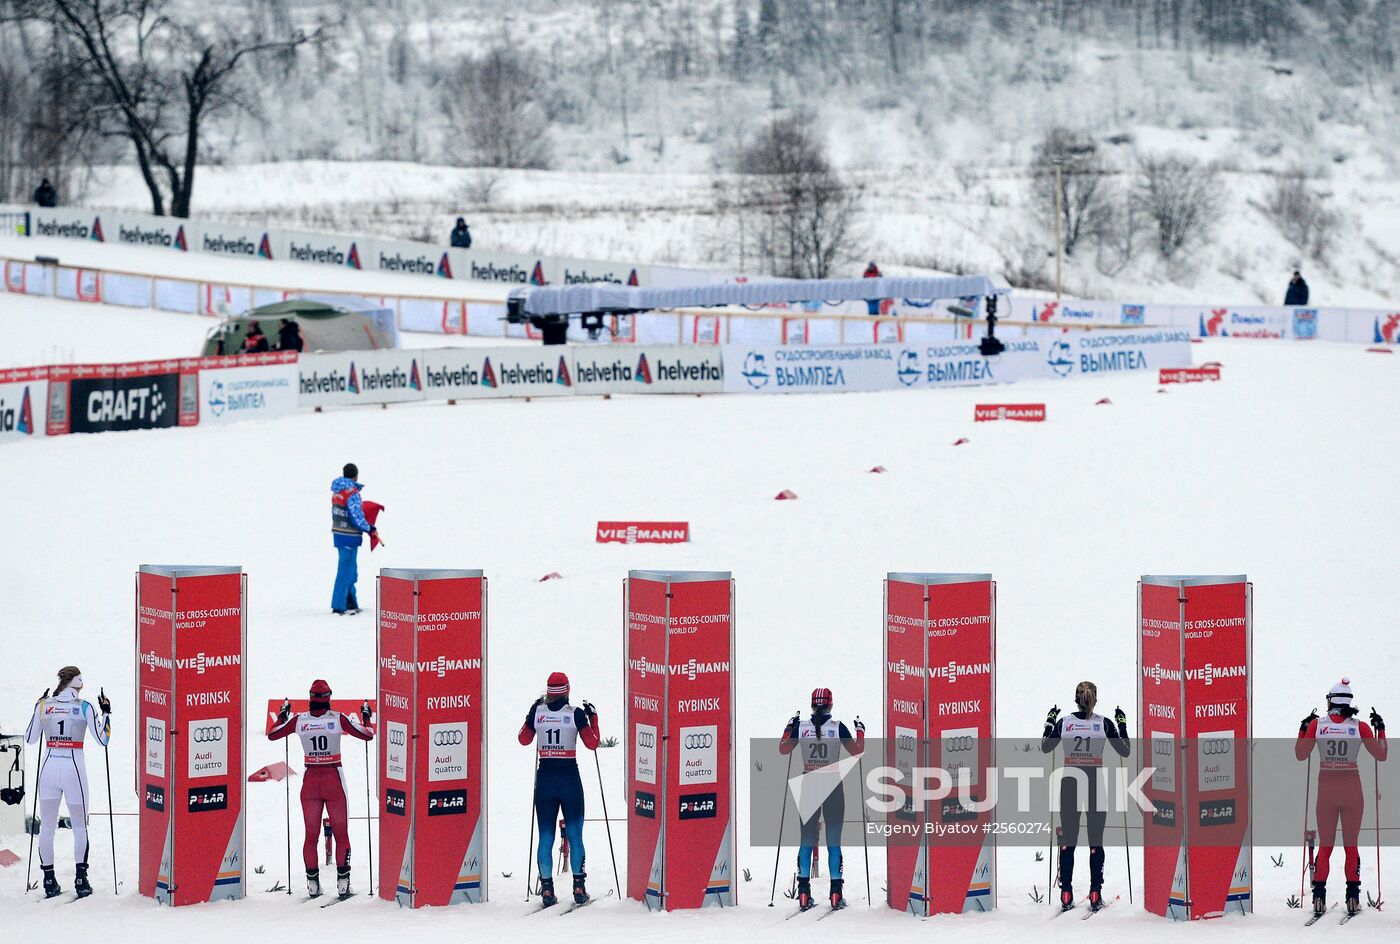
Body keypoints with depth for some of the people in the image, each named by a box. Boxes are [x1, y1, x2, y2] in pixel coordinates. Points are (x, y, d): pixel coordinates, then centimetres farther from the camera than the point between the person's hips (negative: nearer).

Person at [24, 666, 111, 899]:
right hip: (73, 768, -2)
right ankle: (80, 878, 2)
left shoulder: (43, 705, 2)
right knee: (80, 827, 8)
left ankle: (49, 881, 9)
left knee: (46, 827, 10)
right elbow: (103, 739, -5)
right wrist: (106, 713, 8)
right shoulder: (84, 707, -5)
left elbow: (30, 738, 11)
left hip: (49, 768, 2)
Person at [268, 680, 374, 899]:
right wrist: (366, 717, 14)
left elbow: (272, 735, 8)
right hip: (334, 781, -2)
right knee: (341, 833, 7)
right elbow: (367, 735, -4)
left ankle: (313, 884, 7)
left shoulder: (299, 720, -5)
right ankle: (342, 881, 0)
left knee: (311, 835, 10)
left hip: (310, 780, 2)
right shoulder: (338, 719, -10)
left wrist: (283, 714, 23)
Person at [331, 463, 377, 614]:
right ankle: (338, 606, 0)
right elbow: (357, 517, -19)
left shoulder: (337, 491, 7)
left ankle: (351, 604, 25)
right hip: (350, 538, -8)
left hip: (338, 534, 9)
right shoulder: (353, 493, -19)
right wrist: (370, 529, -4)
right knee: (345, 572, -2)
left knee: (351, 571, 18)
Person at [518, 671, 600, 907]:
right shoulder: (576, 714, -8)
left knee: (546, 835, 6)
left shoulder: (537, 712, -1)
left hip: (545, 777, 2)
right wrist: (593, 717, 12)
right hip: (570, 776, -2)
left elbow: (524, 739, 14)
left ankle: (547, 888, 2)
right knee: (574, 834, 7)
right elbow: (592, 743, -1)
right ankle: (578, 886, 4)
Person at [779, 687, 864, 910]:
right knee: (833, 840, 3)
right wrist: (860, 730, 13)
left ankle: (804, 893, 4)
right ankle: (835, 894, -1)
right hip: (833, 787, -2)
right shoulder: (838, 727, -8)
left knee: (806, 839, 9)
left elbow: (784, 749, 12)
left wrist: (789, 728, 26)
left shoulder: (800, 727, -2)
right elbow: (857, 751, -3)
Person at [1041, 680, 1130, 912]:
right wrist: (1122, 725, 14)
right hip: (1095, 786, -1)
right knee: (1095, 841, 5)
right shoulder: (1104, 724, -6)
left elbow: (1045, 747, 10)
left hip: (1069, 786, 1)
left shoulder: (1063, 722, -3)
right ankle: (1095, 894, 1)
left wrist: (1049, 722, 21)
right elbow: (1125, 751, 2)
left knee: (1067, 840, 7)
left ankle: (1066, 894, 3)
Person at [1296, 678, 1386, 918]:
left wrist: (1303, 729, 18)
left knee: (1325, 845, 10)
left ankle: (1319, 897, 2)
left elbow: (1301, 754, 6)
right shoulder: (1360, 727, -7)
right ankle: (1352, 897, 4)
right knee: (1351, 845, 9)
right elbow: (1381, 755, 1)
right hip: (1352, 788, -1)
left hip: (1326, 789, 1)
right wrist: (1380, 729, 13)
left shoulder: (1316, 725, -5)